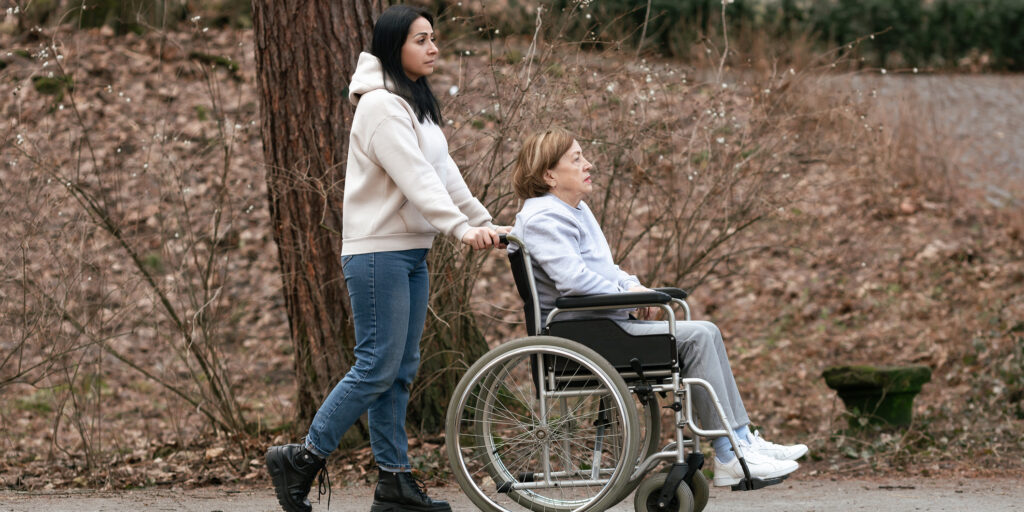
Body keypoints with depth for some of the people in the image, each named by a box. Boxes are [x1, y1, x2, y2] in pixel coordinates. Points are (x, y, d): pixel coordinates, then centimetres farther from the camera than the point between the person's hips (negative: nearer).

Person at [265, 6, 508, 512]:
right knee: (377, 367, -9)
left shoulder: (417, 105, 18)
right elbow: (414, 176, -24)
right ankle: (300, 459, 0)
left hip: (411, 252, 10)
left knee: (401, 370, 8)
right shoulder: (381, 106, -14)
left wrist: (484, 222, 9)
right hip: (378, 252, -10)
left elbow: (443, 172, 17)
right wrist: (460, 228, -33)